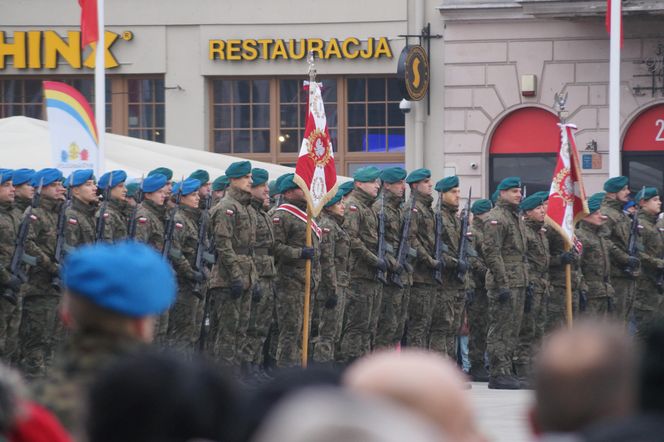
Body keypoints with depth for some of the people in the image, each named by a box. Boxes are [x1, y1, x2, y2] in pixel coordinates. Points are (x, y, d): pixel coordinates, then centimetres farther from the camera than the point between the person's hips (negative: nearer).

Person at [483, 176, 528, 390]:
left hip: (518, 283, 9)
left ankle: (506, 370, 15)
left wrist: (526, 282, 22)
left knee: (512, 330, 11)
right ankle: (498, 374, -7)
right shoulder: (496, 218, -11)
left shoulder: (517, 217, 20)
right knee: (500, 329, -7)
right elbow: (491, 252, -18)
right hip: (504, 282, -9)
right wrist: (502, 284, -22)